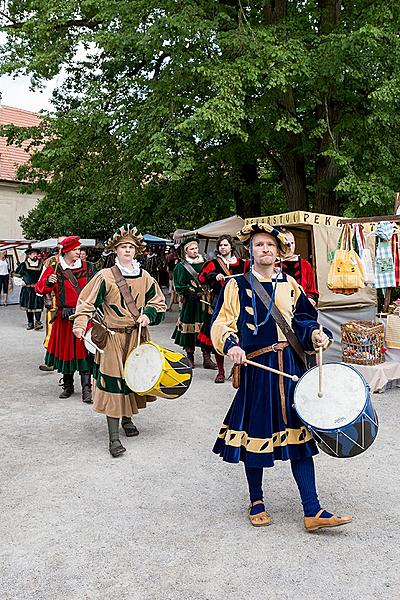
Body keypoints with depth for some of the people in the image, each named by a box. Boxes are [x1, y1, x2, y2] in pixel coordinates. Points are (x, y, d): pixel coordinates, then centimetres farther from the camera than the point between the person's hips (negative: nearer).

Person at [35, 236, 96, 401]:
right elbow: (39, 289, -1)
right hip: (65, 317, 0)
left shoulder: (88, 267, 5)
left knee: (84, 350, -4)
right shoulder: (54, 269, 1)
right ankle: (68, 386, 24)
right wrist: (48, 282, -19)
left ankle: (86, 389, -2)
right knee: (66, 350, 8)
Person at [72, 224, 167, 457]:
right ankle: (114, 437, -2)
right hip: (113, 337, -4)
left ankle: (127, 418, 39)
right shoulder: (105, 276, -6)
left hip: (137, 336, 4)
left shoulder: (145, 278, 6)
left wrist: (148, 315, -4)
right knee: (113, 383, -6)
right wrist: (80, 325, -19)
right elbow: (87, 303, -6)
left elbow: (158, 303, 15)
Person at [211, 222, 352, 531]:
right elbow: (221, 325, -2)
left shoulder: (290, 285, 12)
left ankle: (313, 511, 7)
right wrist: (232, 345, -20)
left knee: (298, 433, 2)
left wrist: (316, 333, -3)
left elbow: (303, 320, 17)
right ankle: (257, 501, 26)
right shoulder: (237, 286, 2)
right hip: (256, 369, -2)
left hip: (292, 367, 3)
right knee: (256, 434, 6)